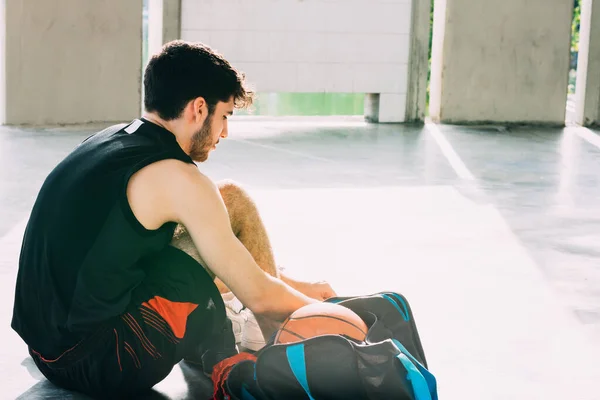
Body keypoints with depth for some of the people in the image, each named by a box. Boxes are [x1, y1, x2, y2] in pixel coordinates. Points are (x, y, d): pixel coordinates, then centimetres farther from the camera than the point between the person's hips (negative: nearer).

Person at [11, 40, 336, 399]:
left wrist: (295, 286, 26)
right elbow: (259, 297, -7)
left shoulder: (107, 141, 11)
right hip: (100, 365, -9)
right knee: (234, 202, -1)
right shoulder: (176, 178, -15)